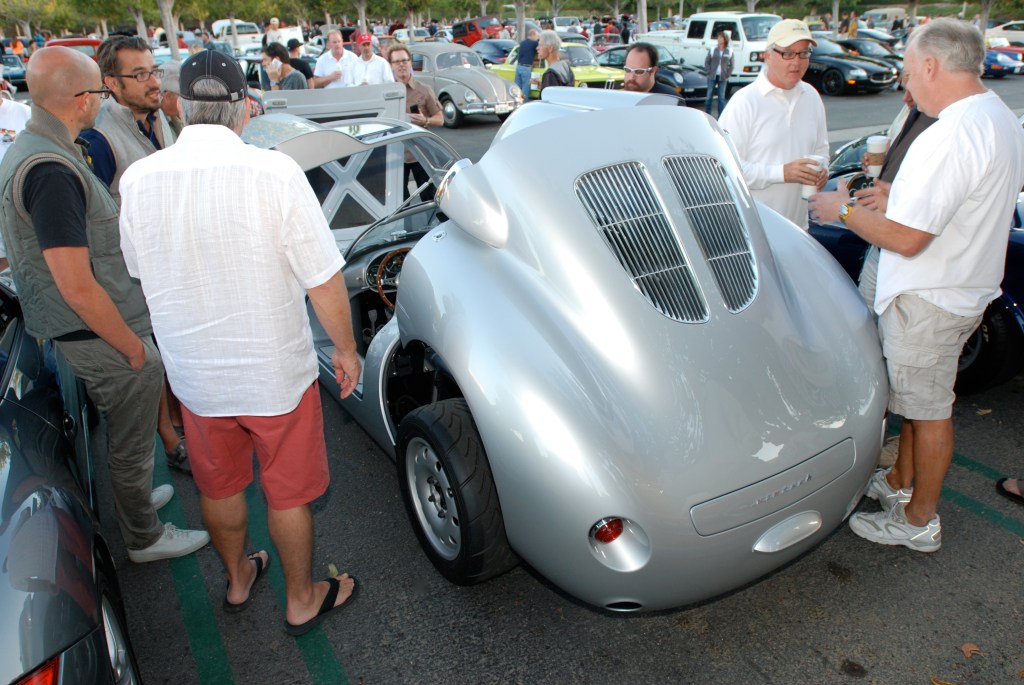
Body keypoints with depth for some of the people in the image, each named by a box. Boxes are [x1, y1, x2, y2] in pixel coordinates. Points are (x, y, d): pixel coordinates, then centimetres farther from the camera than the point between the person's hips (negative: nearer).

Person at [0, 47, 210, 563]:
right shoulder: (52, 171, -27)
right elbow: (78, 288, -28)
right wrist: (133, 346, -17)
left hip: (78, 332, 10)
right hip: (101, 337, -9)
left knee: (120, 431, 28)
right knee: (132, 442, 10)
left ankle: (134, 495, 50)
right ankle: (145, 538, 30)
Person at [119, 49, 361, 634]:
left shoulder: (138, 180, -8)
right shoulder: (274, 171, -21)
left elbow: (141, 272, 8)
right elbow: (324, 281, -19)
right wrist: (347, 349, -4)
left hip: (193, 375, 4)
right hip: (276, 373, -4)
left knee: (219, 487, 25)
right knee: (290, 493, 16)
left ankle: (237, 579, 48)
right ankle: (302, 600, 36)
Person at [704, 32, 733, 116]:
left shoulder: (729, 51, 2)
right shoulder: (713, 49, 1)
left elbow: (731, 65, 7)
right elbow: (707, 61, 5)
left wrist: (727, 75, -2)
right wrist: (708, 72, -4)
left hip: (723, 78, 0)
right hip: (712, 77, 0)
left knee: (721, 97, 4)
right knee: (709, 96, 3)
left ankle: (721, 116, 9)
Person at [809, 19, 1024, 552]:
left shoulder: (951, 137, -27)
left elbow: (907, 239, -27)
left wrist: (844, 211, -14)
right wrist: (896, 196, 14)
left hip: (929, 300, -10)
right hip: (966, 287, 10)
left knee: (929, 408, 4)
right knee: (916, 396, 22)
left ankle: (919, 522, 21)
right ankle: (900, 482, 41)